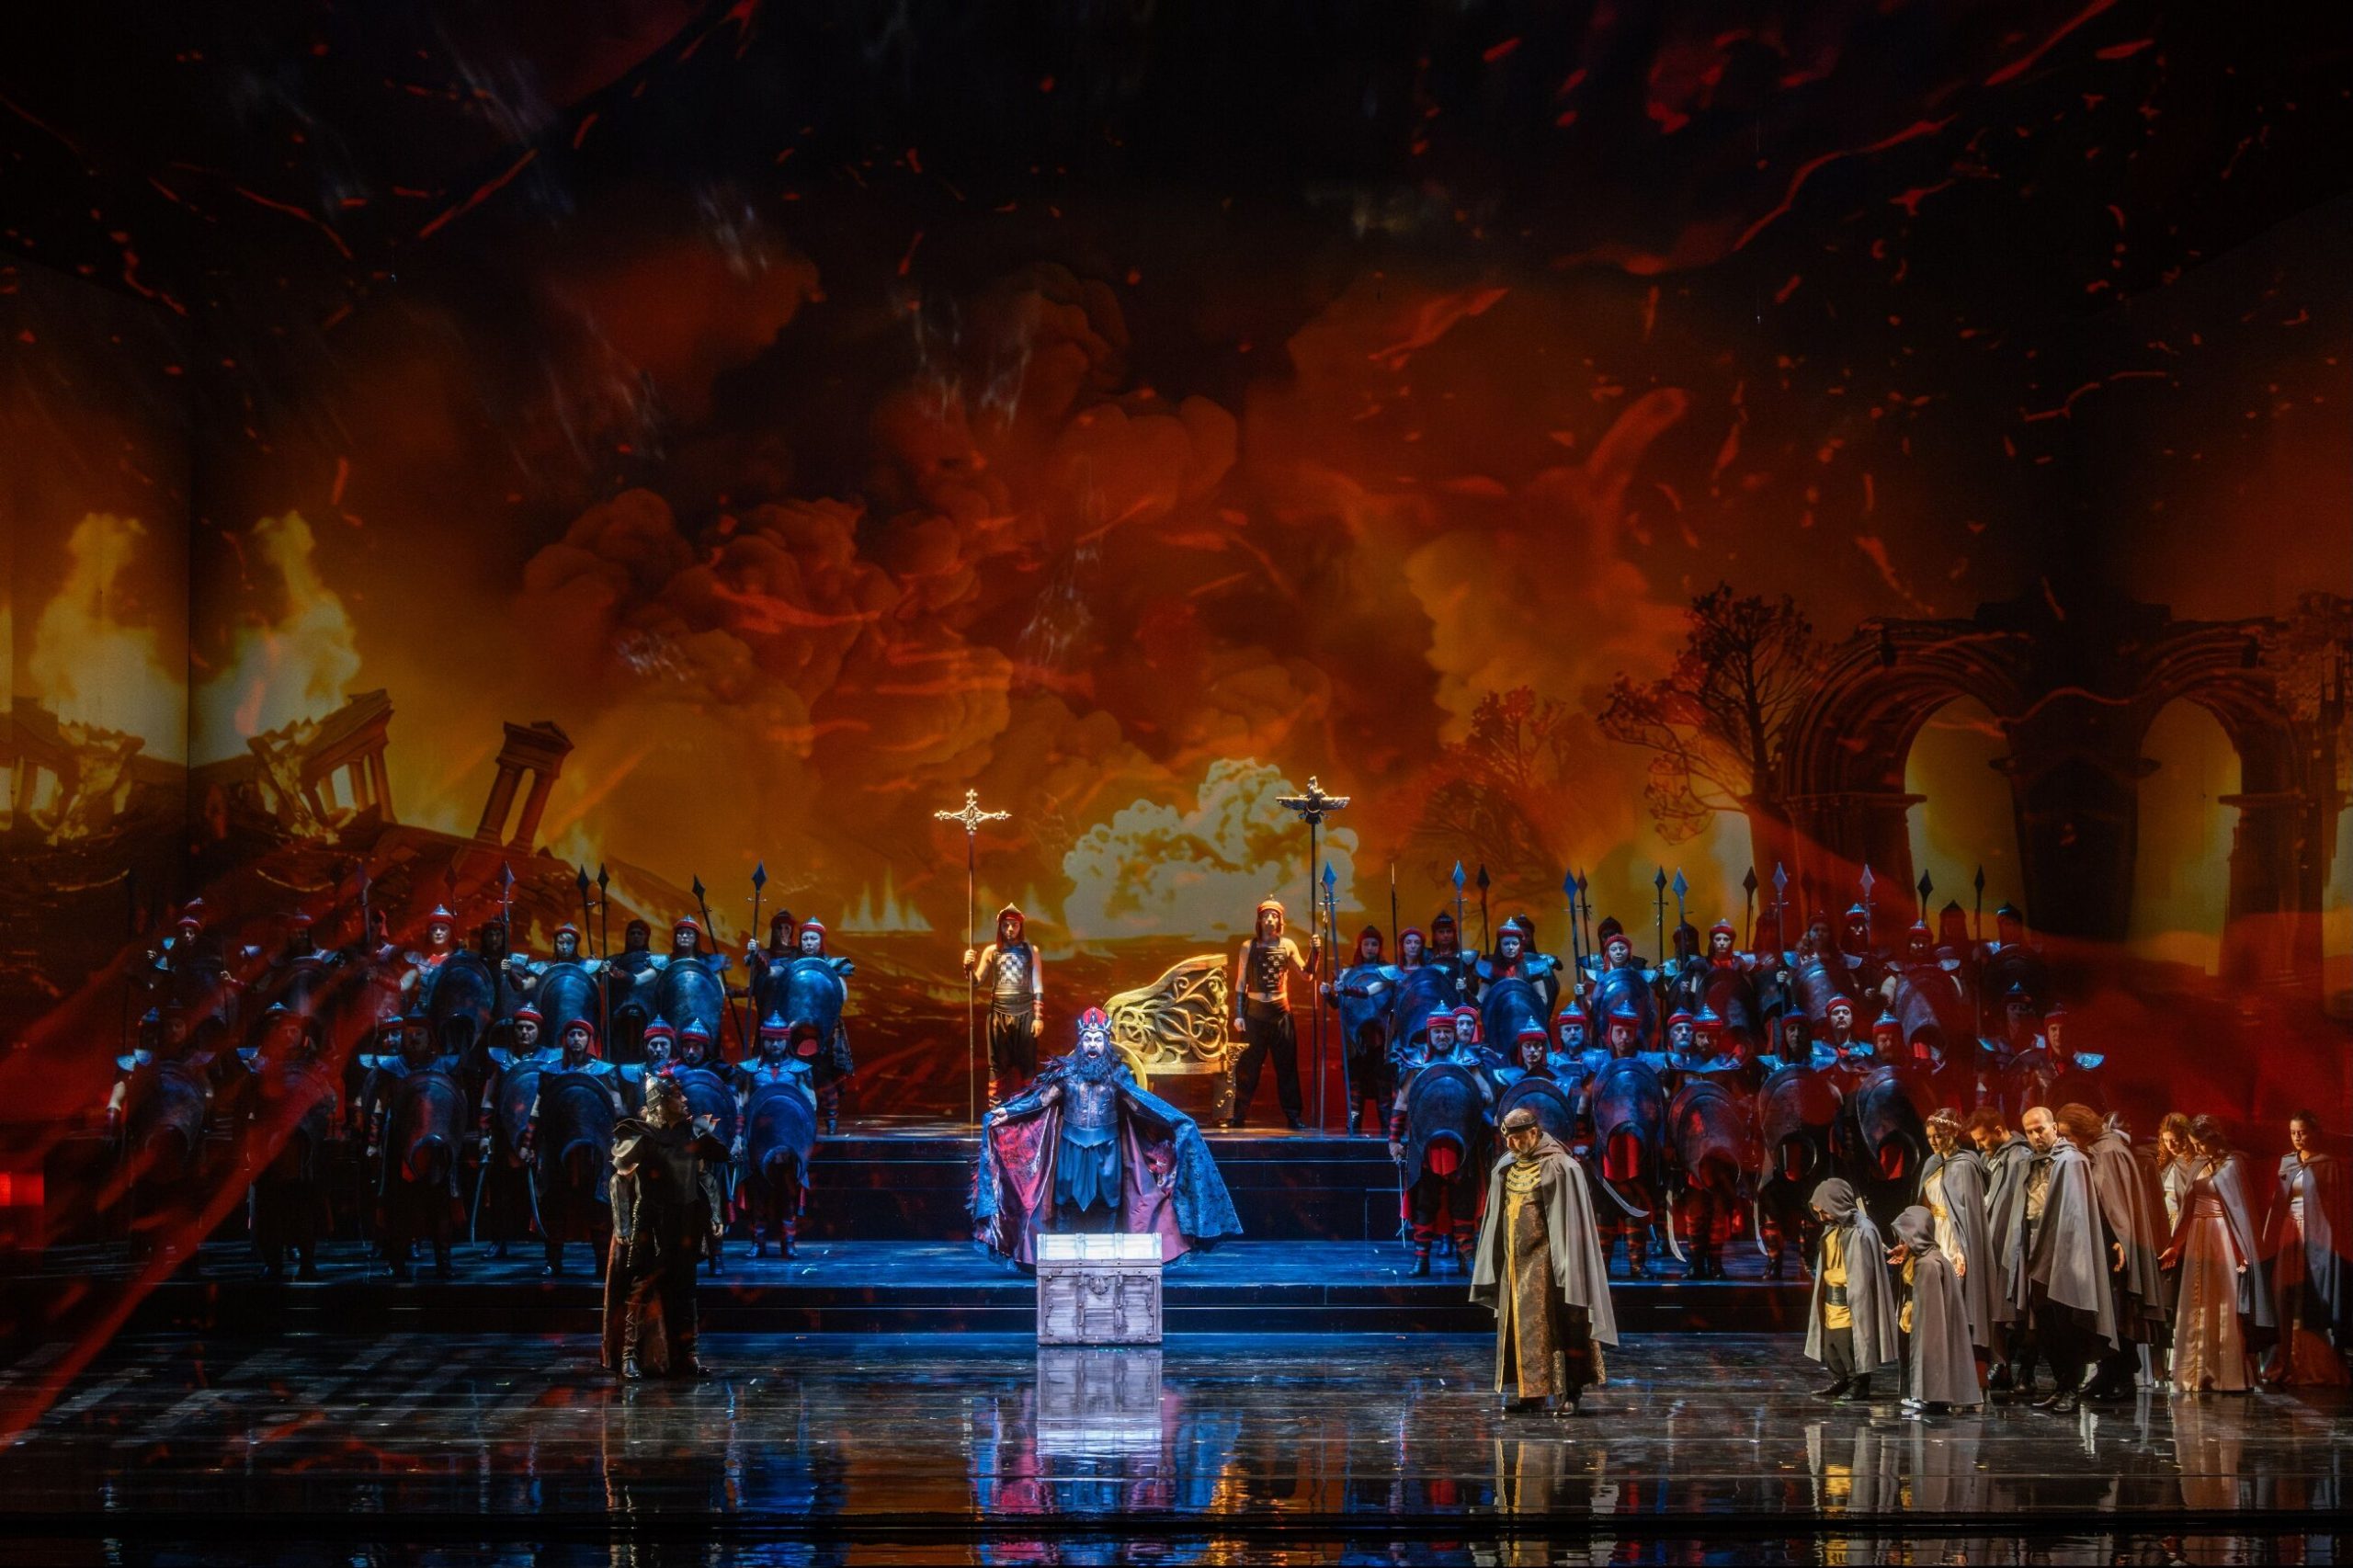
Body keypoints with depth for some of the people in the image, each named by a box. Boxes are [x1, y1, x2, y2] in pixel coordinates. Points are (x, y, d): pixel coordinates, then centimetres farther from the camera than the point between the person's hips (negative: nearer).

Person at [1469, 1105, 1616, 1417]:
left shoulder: (1558, 1168, -12)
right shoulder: (1506, 1169, 10)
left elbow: (1568, 1219, -14)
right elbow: (1498, 1217, 16)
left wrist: (1564, 1266, -18)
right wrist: (1497, 1261, 15)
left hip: (1544, 1260, -7)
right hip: (1515, 1260, 8)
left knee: (1551, 1324, -8)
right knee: (1517, 1325, 7)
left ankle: (1566, 1392, -5)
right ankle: (1529, 1391, 12)